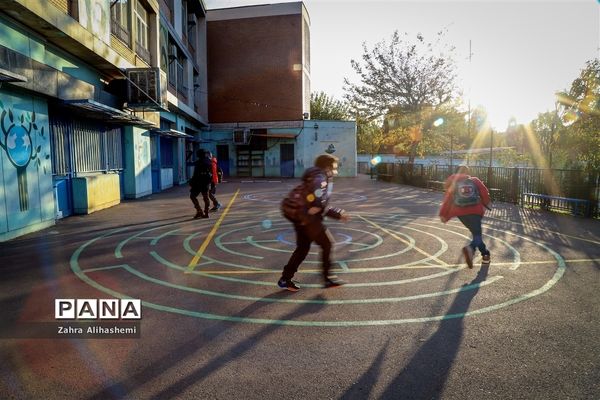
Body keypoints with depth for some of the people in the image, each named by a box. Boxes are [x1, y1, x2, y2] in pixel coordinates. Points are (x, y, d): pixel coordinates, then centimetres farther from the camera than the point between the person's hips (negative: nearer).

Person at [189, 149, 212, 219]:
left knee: (192, 196, 2)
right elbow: (211, 173, 13)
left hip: (199, 182, -7)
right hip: (207, 182, 7)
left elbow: (195, 174, -15)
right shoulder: (208, 161, 9)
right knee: (206, 197, 10)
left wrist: (191, 183, -9)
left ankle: (199, 211, -9)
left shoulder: (198, 162, -13)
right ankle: (206, 213, 11)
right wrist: (209, 182, 20)